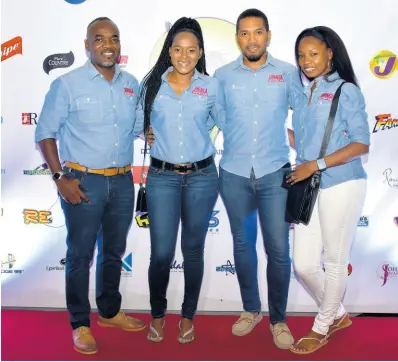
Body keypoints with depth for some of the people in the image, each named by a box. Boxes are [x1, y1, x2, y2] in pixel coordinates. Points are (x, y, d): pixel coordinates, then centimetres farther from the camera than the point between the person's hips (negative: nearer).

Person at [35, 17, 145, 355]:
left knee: (114, 251, 17)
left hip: (123, 181, 5)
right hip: (83, 182, -4)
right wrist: (60, 178, -11)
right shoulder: (67, 84, -7)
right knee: (80, 255, 5)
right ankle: (80, 324, 22)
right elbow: (45, 133, -4)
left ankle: (110, 311, 36)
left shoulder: (132, 84, 6)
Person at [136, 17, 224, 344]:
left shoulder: (211, 86, 2)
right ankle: (157, 314, 25)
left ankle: (188, 315, 28)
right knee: (161, 252, 0)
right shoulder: (152, 84, 2)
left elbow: (223, 123, 17)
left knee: (193, 250, 9)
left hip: (202, 177, 1)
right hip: (161, 177, 0)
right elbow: (144, 125, 14)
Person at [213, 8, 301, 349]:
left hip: (275, 174, -1)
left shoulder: (288, 73, 2)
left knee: (278, 250, 1)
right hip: (234, 175, 1)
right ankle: (251, 310, 32)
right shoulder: (222, 76, 3)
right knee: (243, 245, 12)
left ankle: (279, 319, 20)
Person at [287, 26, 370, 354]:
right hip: (309, 187, 6)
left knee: (335, 262, 7)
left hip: (342, 185, -6)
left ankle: (322, 328, 25)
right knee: (303, 264, 7)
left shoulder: (346, 91, -4)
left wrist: (316, 165, -16)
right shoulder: (304, 96, 14)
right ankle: (337, 315, 32)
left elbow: (361, 144, -10)